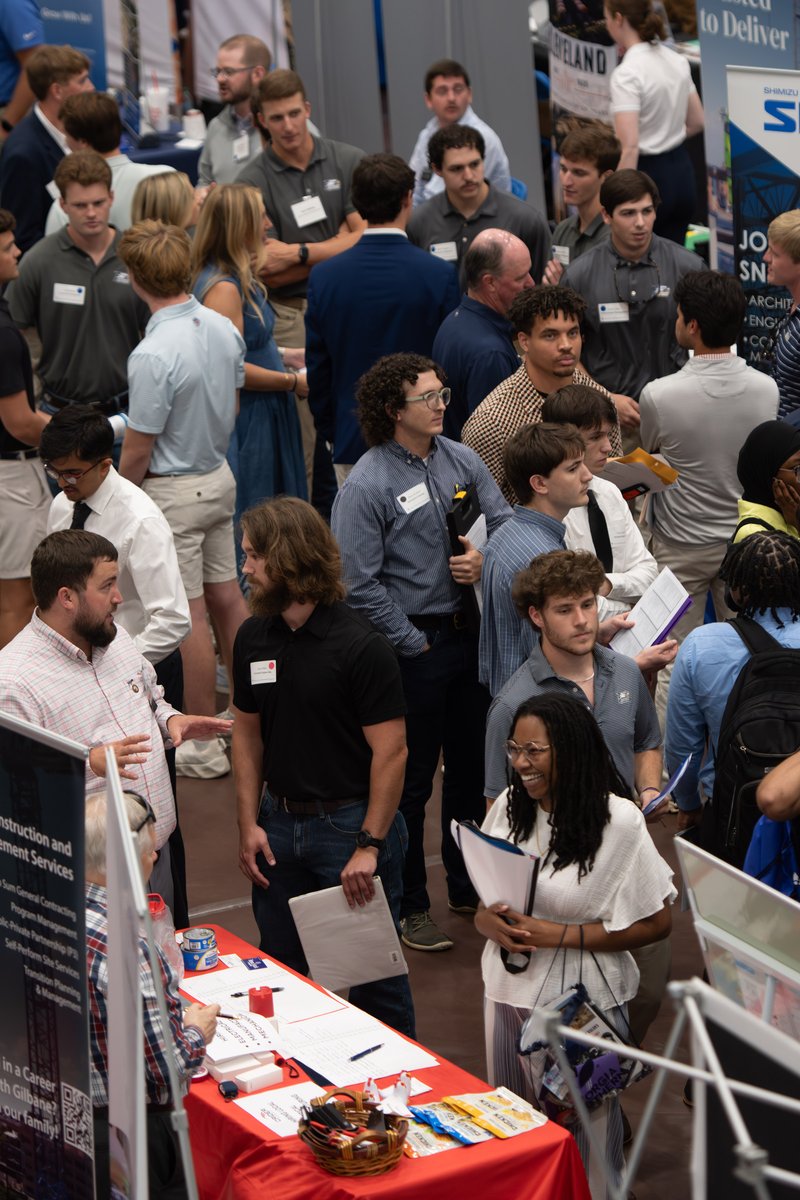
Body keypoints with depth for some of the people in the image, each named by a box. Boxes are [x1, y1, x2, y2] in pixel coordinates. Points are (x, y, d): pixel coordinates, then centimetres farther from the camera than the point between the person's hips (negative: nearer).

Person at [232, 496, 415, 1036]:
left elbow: (391, 752, -16)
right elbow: (247, 733, 11)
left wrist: (369, 846, -18)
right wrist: (249, 824, 3)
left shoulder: (360, 645, -16)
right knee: (282, 967, 15)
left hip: (352, 822, -6)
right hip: (279, 823, 6)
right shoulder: (253, 638, 4)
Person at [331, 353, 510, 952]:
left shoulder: (462, 460, 5)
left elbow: (505, 522, 11)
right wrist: (415, 646, -14)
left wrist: (486, 558, -11)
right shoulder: (367, 485, -14)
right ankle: (408, 907, 16)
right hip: (413, 644, -6)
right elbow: (360, 584, -16)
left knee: (472, 766, 17)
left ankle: (470, 886, 33)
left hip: (471, 630, 6)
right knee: (410, 779, 3)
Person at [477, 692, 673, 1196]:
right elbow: (482, 902, 12)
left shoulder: (618, 821, -14)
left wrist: (561, 936, -18)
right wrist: (490, 923, -12)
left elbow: (657, 923, -11)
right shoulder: (509, 806, 2)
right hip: (509, 994, 5)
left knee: (582, 1136, 9)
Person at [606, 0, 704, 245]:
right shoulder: (677, 61, 5)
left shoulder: (626, 74, -18)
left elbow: (630, 147, -25)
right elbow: (696, 123, 15)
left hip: (647, 173, -7)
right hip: (682, 170, 7)